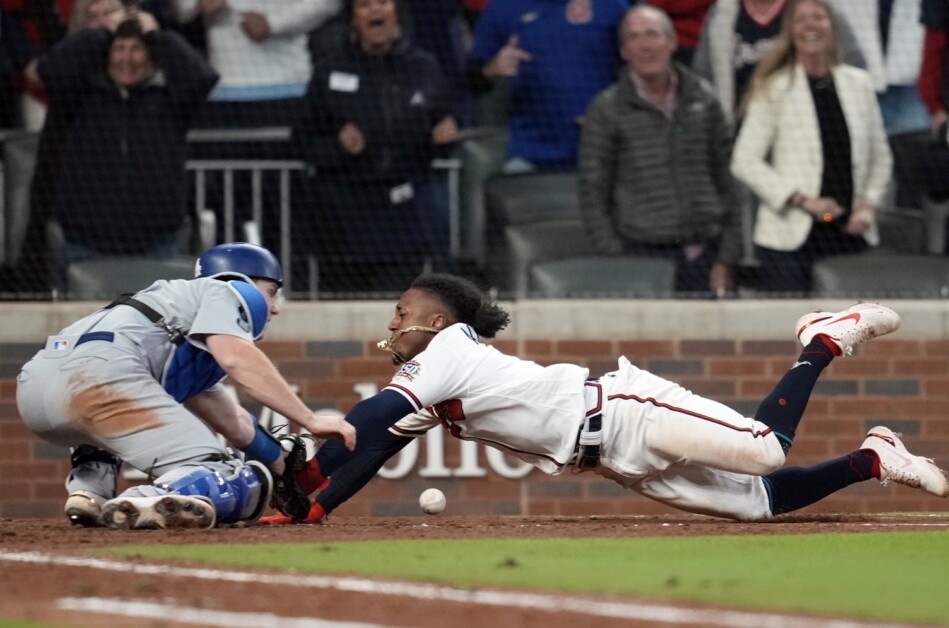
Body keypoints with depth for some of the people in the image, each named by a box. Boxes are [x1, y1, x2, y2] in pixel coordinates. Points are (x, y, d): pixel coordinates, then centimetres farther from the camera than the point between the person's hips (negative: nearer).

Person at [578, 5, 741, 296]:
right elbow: (592, 194, 1)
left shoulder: (704, 103, 11)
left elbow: (726, 183, 13)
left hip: (703, 256, 3)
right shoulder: (606, 111, 3)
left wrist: (725, 261, 5)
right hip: (642, 255, -3)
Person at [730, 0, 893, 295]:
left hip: (851, 237, 3)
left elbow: (881, 157, 18)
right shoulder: (774, 89, 0)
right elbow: (744, 161, -5)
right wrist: (802, 200, -12)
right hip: (791, 240, -3)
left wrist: (868, 204, 1)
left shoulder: (859, 83, 11)